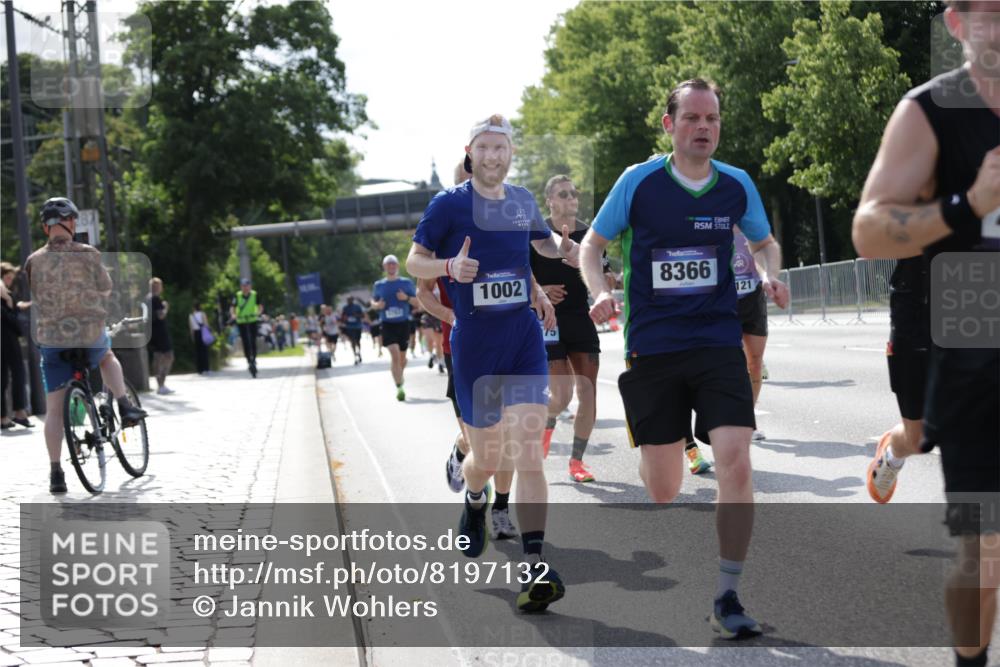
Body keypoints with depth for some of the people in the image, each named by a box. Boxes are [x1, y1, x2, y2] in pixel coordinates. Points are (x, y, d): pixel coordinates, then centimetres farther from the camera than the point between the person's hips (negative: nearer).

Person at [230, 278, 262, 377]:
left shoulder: (254, 294, -4)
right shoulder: (237, 296, -5)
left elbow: (260, 306, -3)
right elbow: (232, 307, -8)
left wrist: (259, 312, -23)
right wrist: (233, 314, -28)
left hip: (253, 321, 0)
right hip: (241, 322, 0)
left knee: (253, 341, -7)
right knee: (245, 342, -3)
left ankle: (254, 358, 7)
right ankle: (249, 361, 7)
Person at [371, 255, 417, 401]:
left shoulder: (407, 283, 4)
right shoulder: (378, 285, 6)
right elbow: (373, 302, 16)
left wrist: (407, 298, -14)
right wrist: (377, 305, -7)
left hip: (404, 323, 1)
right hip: (387, 324, -1)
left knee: (402, 356, 11)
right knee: (395, 355, -16)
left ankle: (400, 377, 39)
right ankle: (399, 387, -17)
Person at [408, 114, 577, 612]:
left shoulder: (522, 201, 10)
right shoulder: (449, 203, -3)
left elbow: (541, 241, 30)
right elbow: (414, 262, 0)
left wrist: (564, 249, 7)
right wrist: (449, 266, -21)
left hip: (523, 334, 2)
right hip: (474, 342, -2)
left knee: (527, 452, -12)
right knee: (486, 457, 7)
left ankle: (535, 570, -17)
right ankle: (474, 500, 46)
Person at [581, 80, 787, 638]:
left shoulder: (737, 185, 3)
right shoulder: (639, 182, -3)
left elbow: (764, 242, 21)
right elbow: (592, 245, 8)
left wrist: (770, 276, -1)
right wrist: (601, 293, -11)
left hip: (718, 342, 1)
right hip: (652, 346, -1)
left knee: (736, 460, -17)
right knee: (662, 486, 4)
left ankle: (728, 598, -8)